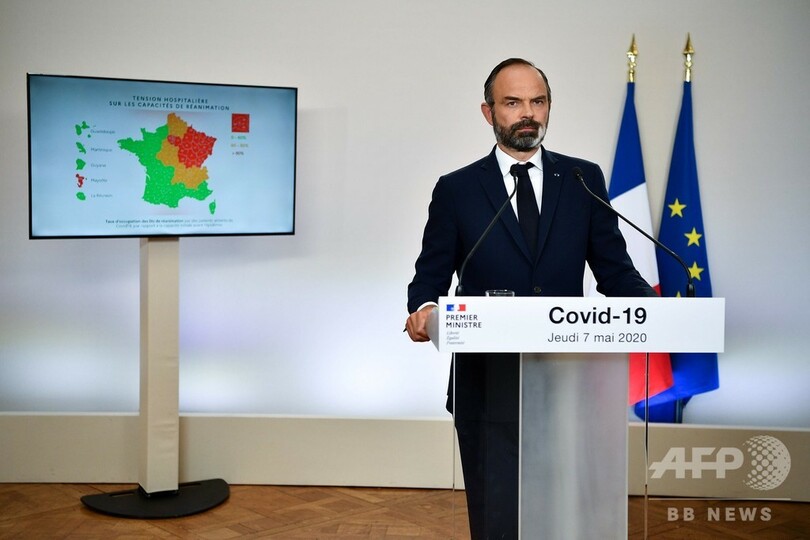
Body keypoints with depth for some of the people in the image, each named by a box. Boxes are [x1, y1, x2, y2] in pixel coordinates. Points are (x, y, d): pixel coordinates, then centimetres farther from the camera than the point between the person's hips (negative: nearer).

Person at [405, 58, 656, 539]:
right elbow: (430, 278, 4)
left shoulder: (584, 180, 7)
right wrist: (424, 309, -19)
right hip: (489, 387, -1)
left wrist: (653, 306, -14)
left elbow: (614, 269, 6)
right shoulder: (456, 190, 3)